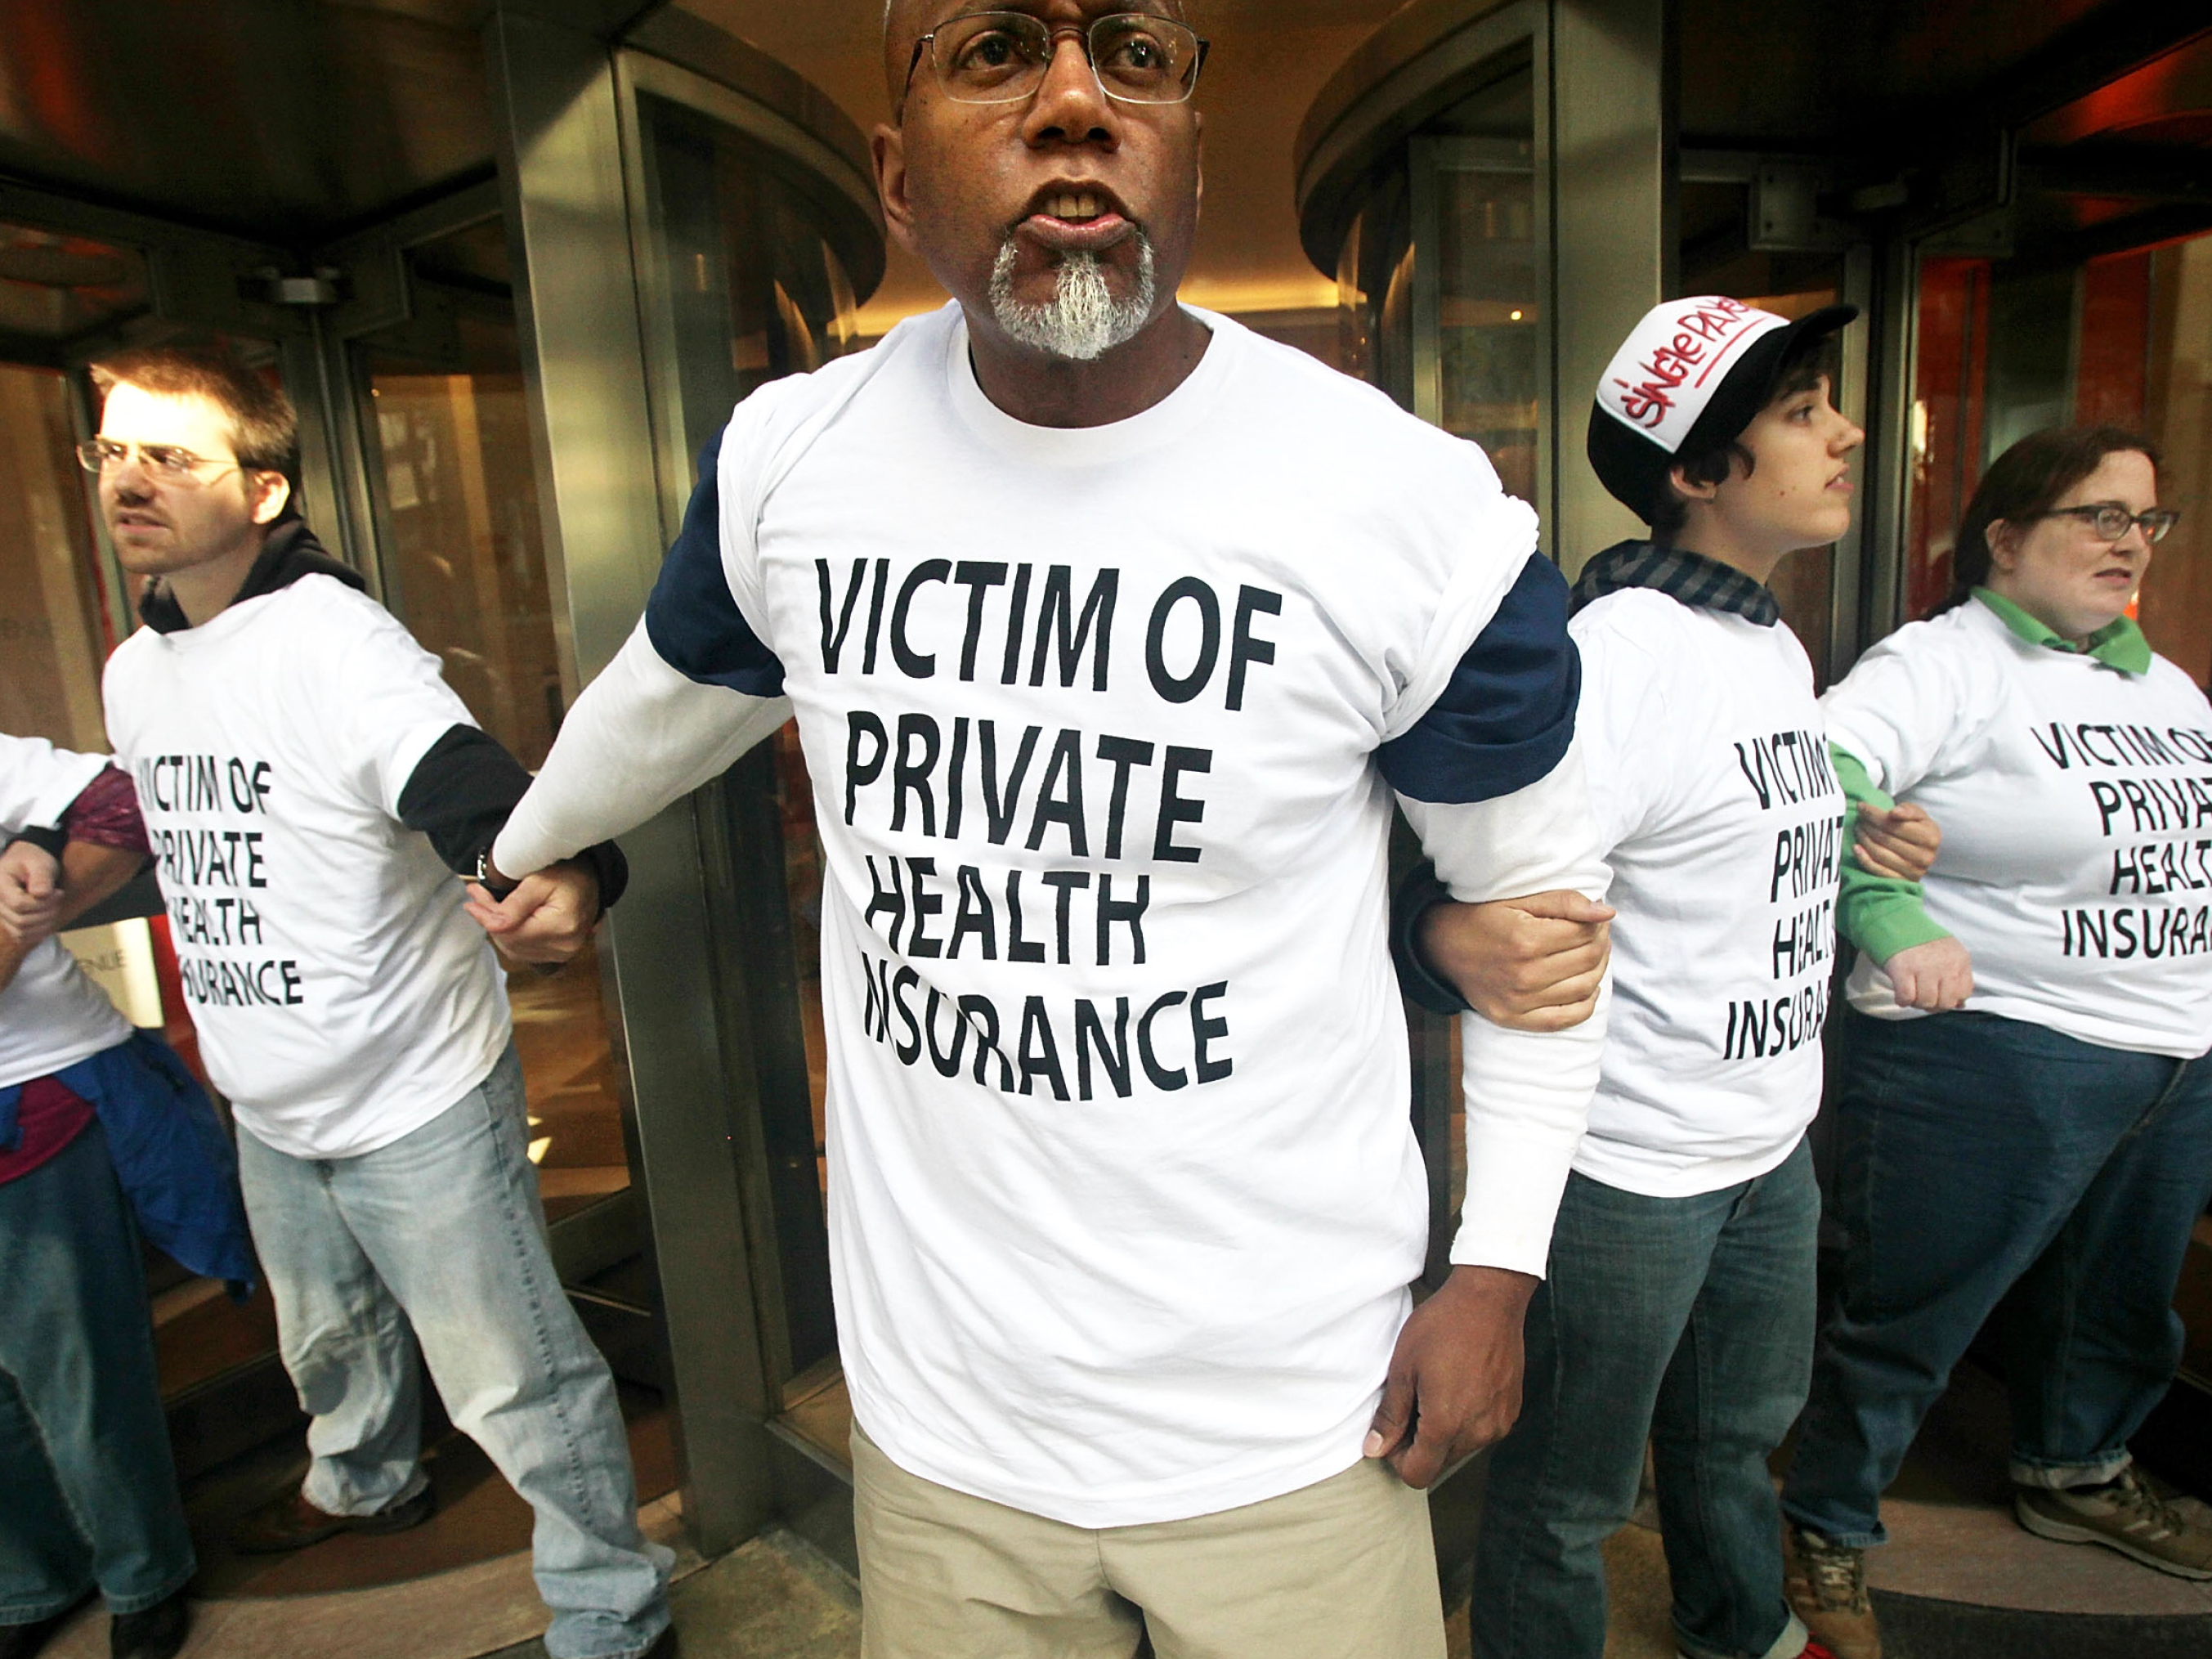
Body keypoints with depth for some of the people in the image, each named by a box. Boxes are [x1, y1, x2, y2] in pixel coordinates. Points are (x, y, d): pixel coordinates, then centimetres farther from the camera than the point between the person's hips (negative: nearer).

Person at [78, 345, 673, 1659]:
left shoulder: (333, 640, -23)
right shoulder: (134, 672, 5)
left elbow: (476, 796, -41)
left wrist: (569, 879, -58)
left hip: (418, 1101, -9)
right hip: (269, 1110, 9)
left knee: (511, 1377, 1)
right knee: (328, 1334, 32)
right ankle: (366, 1482, 61)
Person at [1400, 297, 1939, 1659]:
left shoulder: (1778, 648, 8)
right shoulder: (1617, 652, -23)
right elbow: (1506, 893, -32)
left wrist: (1851, 845, 8)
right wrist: (1453, 937, -53)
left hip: (1772, 1143, 9)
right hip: (1627, 1167, -9)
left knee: (1741, 1425, 32)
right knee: (1571, 1494, 12)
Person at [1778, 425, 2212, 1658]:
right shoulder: (1943, 665, -13)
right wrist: (1895, 924, -30)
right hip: (1995, 1057, -9)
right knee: (1912, 1318, 1)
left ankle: (2077, 1474, 51)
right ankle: (1829, 1534, 20)